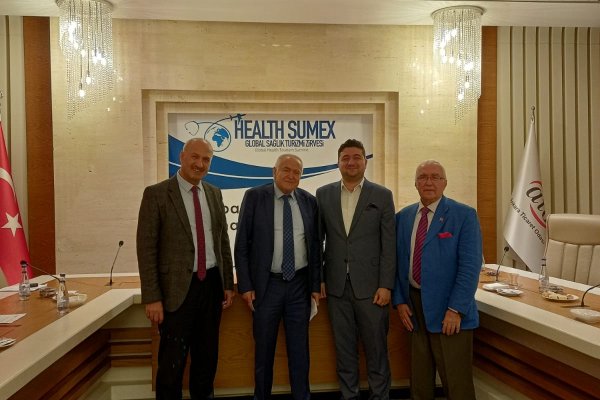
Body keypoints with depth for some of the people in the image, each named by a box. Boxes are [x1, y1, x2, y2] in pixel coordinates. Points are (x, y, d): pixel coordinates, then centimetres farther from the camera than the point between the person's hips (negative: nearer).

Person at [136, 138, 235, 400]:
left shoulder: (214, 193, 8)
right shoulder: (157, 193, -8)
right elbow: (146, 249, -10)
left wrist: (228, 283, 10)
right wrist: (152, 298, -13)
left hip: (211, 284, 5)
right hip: (178, 288, -5)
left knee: (207, 356, 18)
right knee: (173, 361, 8)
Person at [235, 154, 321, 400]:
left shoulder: (309, 201, 4)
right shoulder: (254, 197, -4)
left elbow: (315, 245, 7)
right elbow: (242, 244, -4)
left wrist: (316, 285, 4)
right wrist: (245, 285, -8)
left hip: (300, 284, 2)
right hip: (266, 284, -2)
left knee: (299, 347, 11)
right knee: (264, 348, 11)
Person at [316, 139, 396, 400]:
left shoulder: (382, 196, 0)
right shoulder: (323, 194, 5)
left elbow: (389, 245, -3)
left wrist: (386, 285, -8)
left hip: (370, 285, -2)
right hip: (336, 285, 2)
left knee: (376, 347, 8)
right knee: (344, 348, 13)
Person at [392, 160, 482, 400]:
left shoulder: (464, 215, -6)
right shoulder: (403, 217, 8)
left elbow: (470, 267, -12)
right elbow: (397, 262, 9)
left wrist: (455, 309, -16)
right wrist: (399, 301, 1)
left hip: (449, 310, -4)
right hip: (413, 304, 4)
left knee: (456, 380, 7)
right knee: (419, 377, 15)